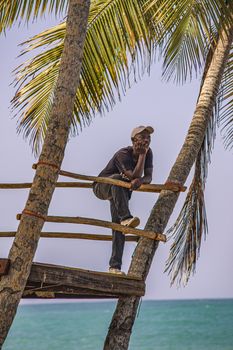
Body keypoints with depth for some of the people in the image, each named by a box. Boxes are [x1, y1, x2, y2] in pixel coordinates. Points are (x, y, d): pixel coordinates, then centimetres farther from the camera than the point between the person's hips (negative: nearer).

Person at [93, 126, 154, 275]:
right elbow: (135, 176, -39)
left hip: (122, 191, 5)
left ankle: (115, 266, -7)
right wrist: (142, 154, -38)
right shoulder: (123, 154, -30)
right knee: (118, 179, -40)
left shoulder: (148, 153, -10)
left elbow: (149, 177, -17)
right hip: (102, 186, -5)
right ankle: (126, 217, -50)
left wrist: (139, 181, -40)